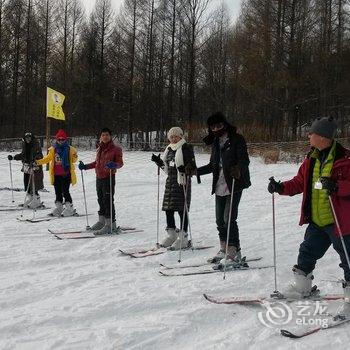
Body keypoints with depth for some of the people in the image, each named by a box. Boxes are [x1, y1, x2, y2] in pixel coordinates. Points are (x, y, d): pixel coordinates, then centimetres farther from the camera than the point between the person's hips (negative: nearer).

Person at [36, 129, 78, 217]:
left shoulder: (70, 149, -1)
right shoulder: (53, 149, 7)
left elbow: (73, 160, 6)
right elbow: (48, 158, 16)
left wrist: (74, 157, -16)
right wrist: (38, 162, 6)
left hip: (66, 174, -4)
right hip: (56, 175, 4)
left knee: (65, 191, -6)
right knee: (58, 192, 10)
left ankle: (69, 208, 3)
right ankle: (58, 208, 21)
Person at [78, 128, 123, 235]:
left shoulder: (116, 149, -6)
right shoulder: (99, 149, 15)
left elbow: (120, 163, -12)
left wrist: (114, 165, -32)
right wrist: (85, 166, 20)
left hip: (109, 178, -7)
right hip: (99, 178, 7)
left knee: (108, 201, -9)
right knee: (101, 200, 15)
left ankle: (111, 225, -6)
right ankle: (102, 221, 28)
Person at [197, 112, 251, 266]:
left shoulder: (237, 139, -7)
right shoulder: (216, 143, 15)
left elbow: (245, 161, -17)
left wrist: (238, 169, -37)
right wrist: (196, 171, 15)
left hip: (234, 185, -7)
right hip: (219, 186, 7)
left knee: (229, 219, -10)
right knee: (220, 220, 10)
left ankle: (235, 254, -1)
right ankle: (224, 250, 23)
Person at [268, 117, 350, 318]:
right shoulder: (312, 159, 9)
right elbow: (300, 182, 14)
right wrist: (281, 187, 2)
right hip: (316, 221, 8)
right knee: (307, 251, 17)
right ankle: (302, 286, 35)